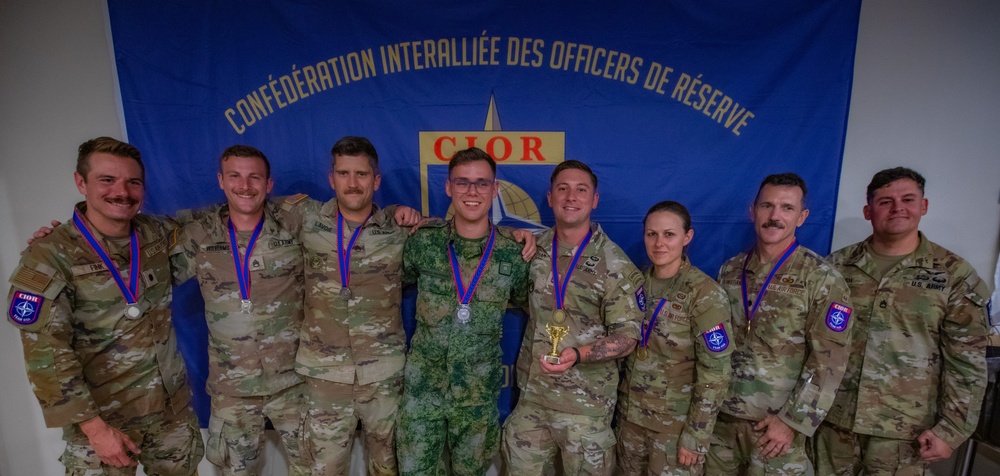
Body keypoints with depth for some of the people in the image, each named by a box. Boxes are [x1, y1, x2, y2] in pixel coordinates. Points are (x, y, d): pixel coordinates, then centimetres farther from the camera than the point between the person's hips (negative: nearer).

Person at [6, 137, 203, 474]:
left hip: (174, 404, 4)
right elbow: (46, 355, -16)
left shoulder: (158, 234, -4)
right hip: (102, 416, -4)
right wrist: (93, 426, -17)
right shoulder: (48, 258, -15)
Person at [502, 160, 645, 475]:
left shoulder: (616, 266, -12)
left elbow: (627, 337, -12)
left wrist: (577, 354, -28)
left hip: (585, 402, -4)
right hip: (531, 395, 4)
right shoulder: (535, 248, 1)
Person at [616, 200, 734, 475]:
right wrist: (624, 404, 8)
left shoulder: (705, 294, -17)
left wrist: (695, 436, -15)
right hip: (631, 414, 5)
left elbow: (716, 374, -16)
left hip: (677, 421, -5)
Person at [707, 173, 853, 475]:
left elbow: (829, 361, -11)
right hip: (722, 416, 4)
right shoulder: (730, 271, 3)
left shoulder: (822, 279, -9)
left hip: (776, 422, -3)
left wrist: (793, 420, -13)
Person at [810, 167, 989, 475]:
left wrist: (952, 429, -7)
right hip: (834, 418, 2)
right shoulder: (838, 265, 1)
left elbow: (966, 363, -4)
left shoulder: (955, 275, -3)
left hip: (904, 430, -1)